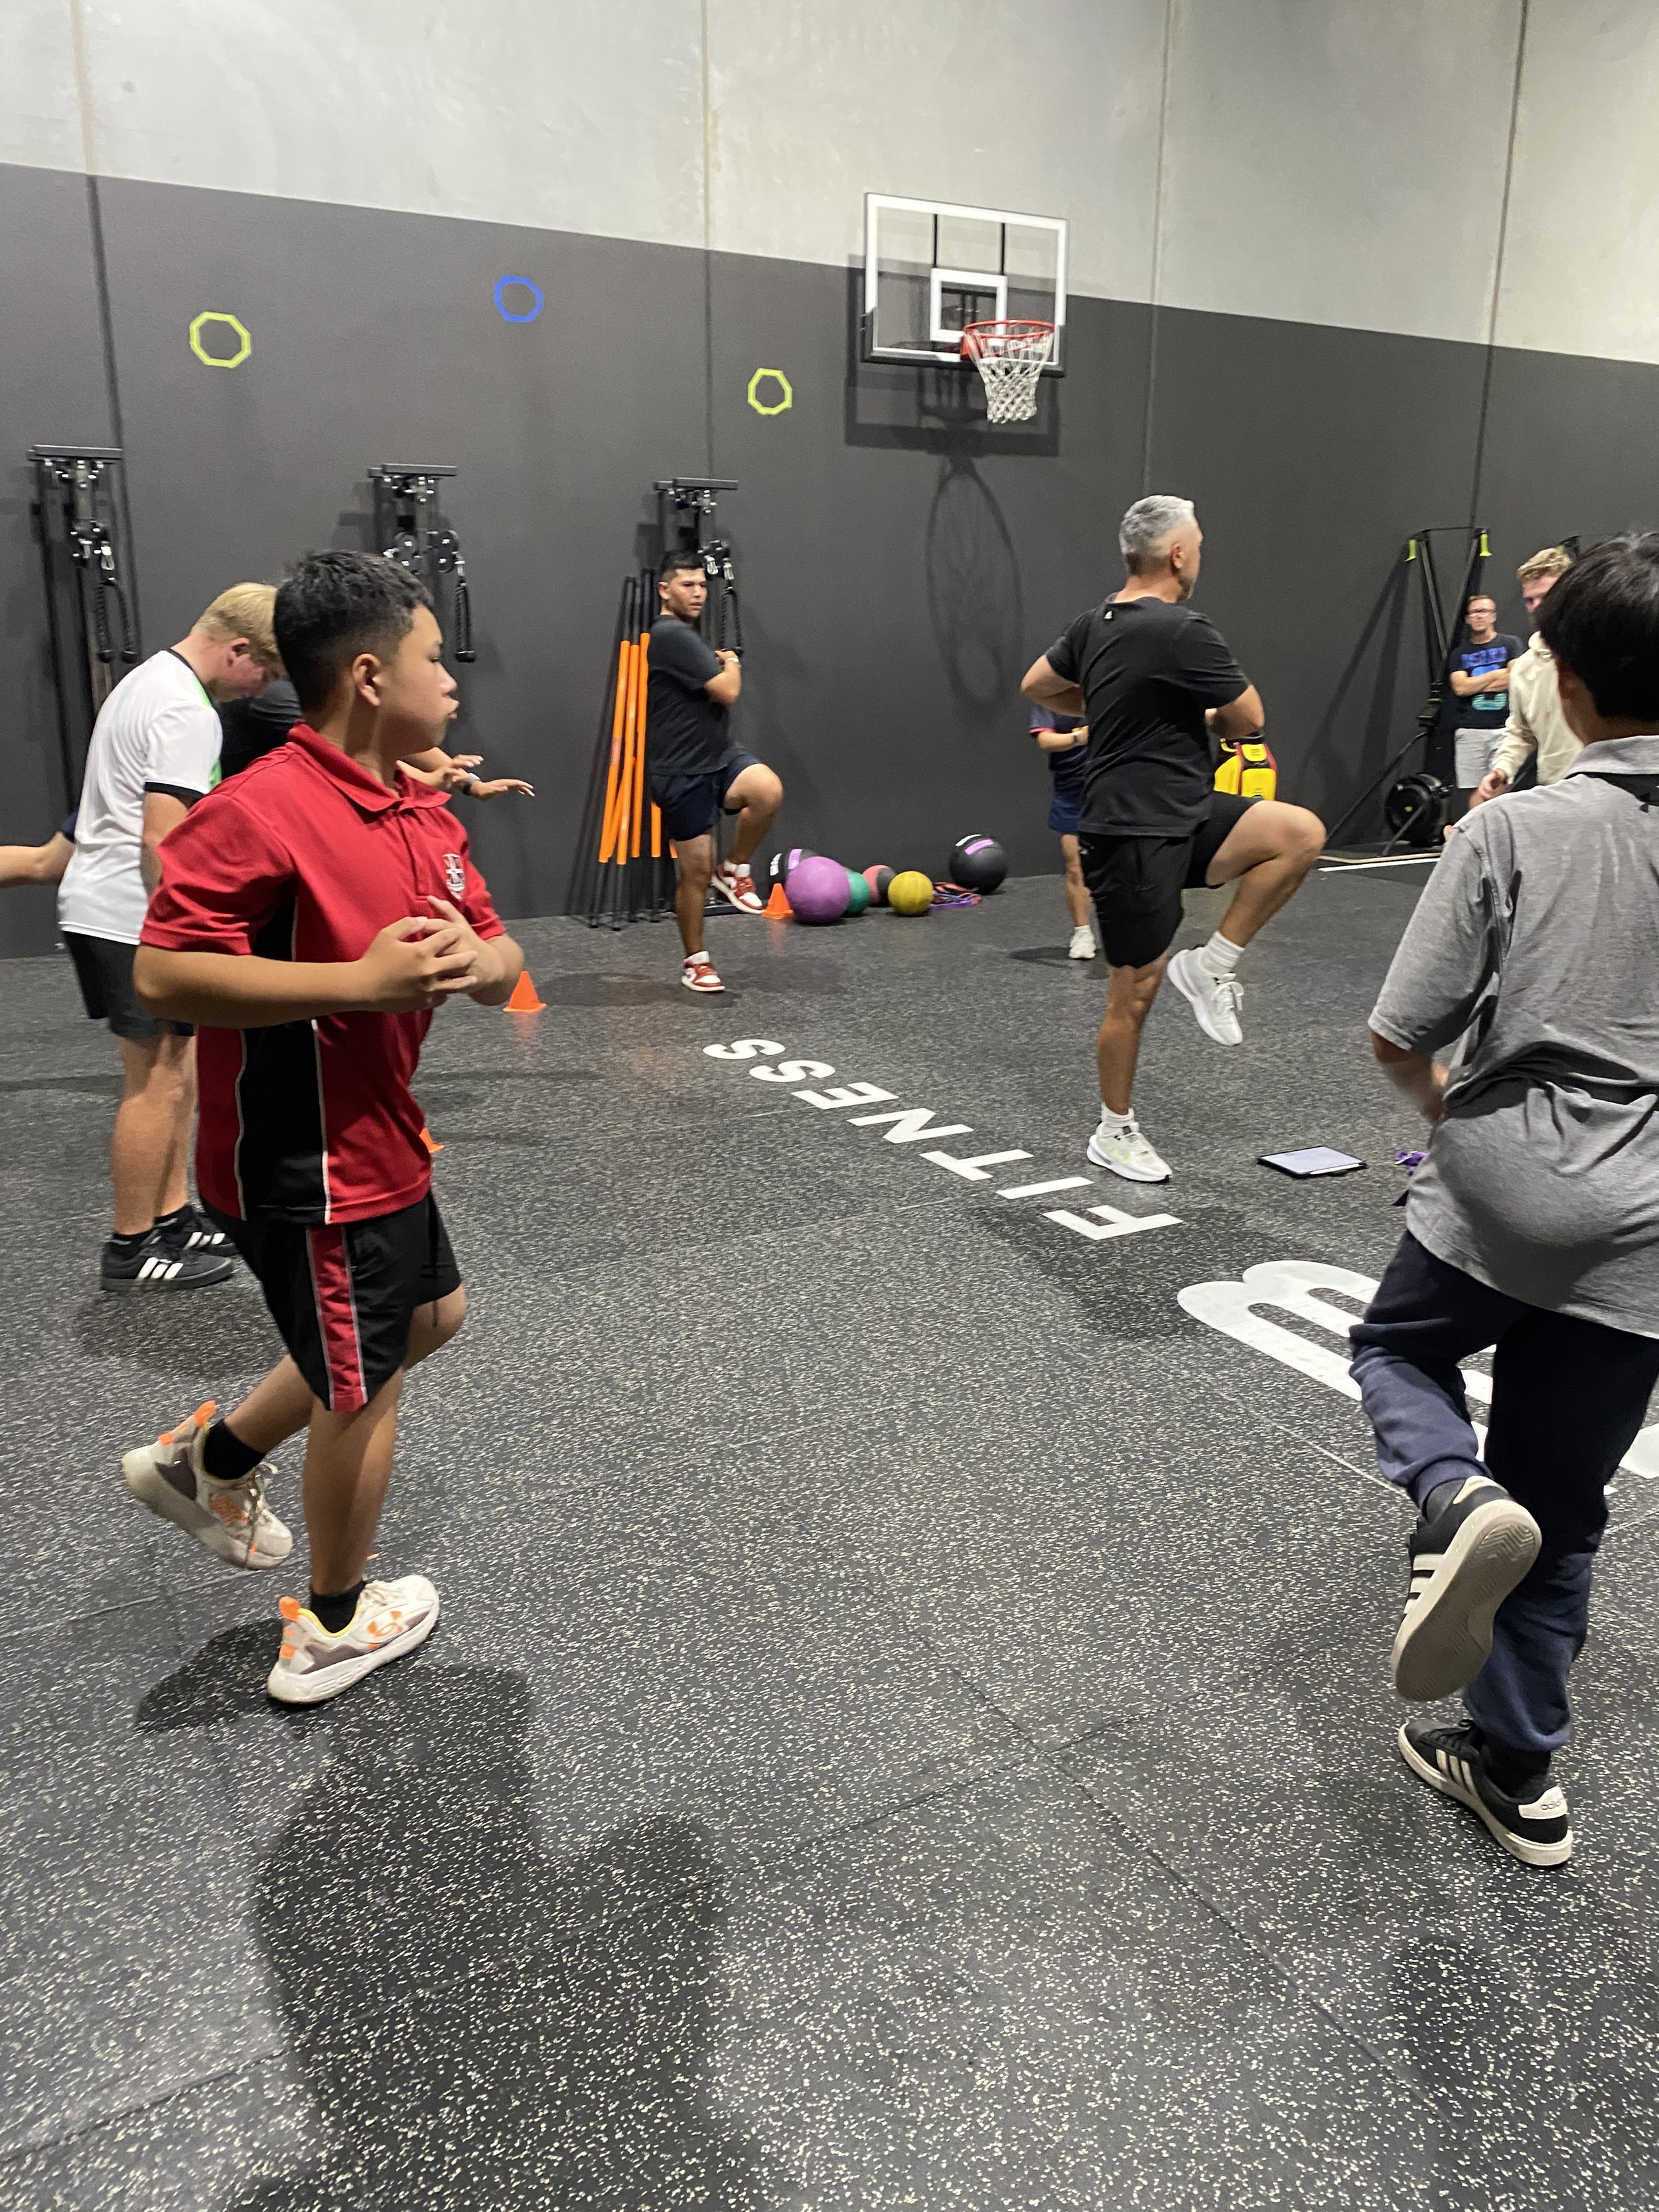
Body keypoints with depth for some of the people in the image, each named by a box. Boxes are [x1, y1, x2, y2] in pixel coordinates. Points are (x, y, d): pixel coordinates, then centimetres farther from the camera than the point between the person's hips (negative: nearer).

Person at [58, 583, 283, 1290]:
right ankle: (131, 1249, 7)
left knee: (176, 1074, 15)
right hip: (133, 922, -10)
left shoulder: (149, 680, 17)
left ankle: (173, 1219, 24)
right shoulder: (186, 713, -18)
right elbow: (163, 841, -24)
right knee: (158, 1084, -3)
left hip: (104, 908, 10)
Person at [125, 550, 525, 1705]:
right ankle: (334, 1629, 33)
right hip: (308, 1165, -9)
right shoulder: (260, 811, -22)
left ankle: (210, 1457, 40)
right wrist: (356, 980, -30)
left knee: (431, 1314, 27)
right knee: (363, 1390, 8)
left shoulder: (424, 812, 5)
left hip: (381, 1142, 9)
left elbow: (502, 960, 6)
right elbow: (161, 975, -26)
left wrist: (478, 960, -19)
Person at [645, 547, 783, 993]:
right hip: (681, 771, -7)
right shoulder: (671, 635, -15)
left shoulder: (685, 635, 17)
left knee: (768, 791, -26)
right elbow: (727, 690, -19)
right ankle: (696, 961, 17)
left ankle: (734, 870, -3)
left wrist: (722, 666, 14)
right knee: (696, 872, -1)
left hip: (720, 755, 8)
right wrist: (731, 665, 1)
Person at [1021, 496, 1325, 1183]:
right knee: (1136, 991, 2)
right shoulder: (1184, 632, -18)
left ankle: (1211, 965, 4)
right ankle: (1115, 1133, 18)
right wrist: (1206, 721, 15)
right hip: (1135, 833, -9)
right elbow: (1248, 717, -7)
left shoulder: (1096, 624, 8)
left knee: (1302, 833, -4)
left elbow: (1037, 684, 22)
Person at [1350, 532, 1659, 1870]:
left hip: (1499, 1195, -3)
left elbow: (1398, 1037, -11)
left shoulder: (1513, 831, -11)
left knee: (1398, 1349, 26)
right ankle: (1518, 1770, 29)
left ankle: (1458, 1504, -5)